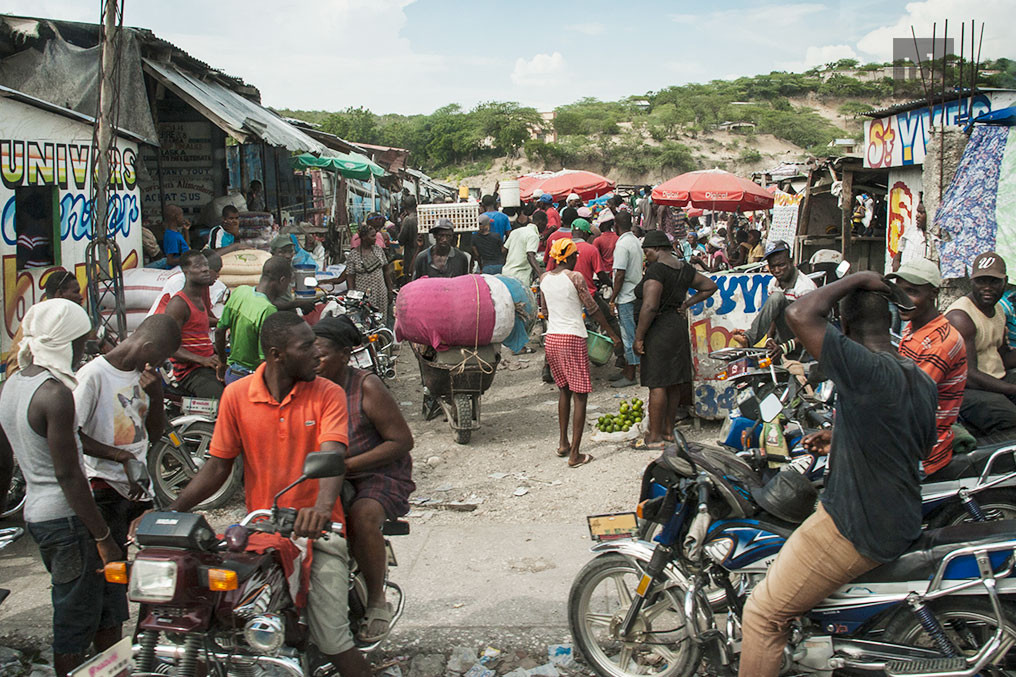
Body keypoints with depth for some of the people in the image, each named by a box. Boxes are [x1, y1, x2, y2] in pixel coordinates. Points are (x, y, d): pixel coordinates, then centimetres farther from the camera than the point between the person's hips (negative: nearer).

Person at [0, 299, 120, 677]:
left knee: (106, 609, 18)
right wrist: (103, 538, -17)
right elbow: (68, 475, -21)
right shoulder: (56, 394, -19)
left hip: (36, 513, 9)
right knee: (75, 622, 2)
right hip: (66, 517, -9)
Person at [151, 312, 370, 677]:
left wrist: (322, 506, -39)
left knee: (333, 643, -10)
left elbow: (332, 454, -18)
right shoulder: (237, 394, 3)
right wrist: (168, 512, -5)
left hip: (315, 530, -2)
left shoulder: (328, 394, -2)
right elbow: (218, 465, 7)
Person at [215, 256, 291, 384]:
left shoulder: (238, 292, -1)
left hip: (231, 373, 9)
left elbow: (219, 331, 9)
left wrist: (222, 363, 22)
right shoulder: (268, 311, -25)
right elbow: (265, 360, -26)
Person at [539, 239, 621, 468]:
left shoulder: (544, 278, 6)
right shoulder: (575, 277, -12)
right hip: (573, 339, -6)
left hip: (551, 338, 6)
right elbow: (592, 309, -7)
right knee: (580, 396, 1)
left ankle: (563, 443, 27)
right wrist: (611, 333, 4)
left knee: (564, 390, 23)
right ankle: (574, 454, 1)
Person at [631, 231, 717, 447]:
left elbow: (650, 307, -24)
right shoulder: (684, 268, 10)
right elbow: (710, 286, 21)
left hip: (659, 331, -9)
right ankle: (668, 430, 24)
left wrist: (639, 337, -18)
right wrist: (687, 303, 14)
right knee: (673, 382, 15)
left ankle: (655, 437, -1)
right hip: (679, 326, 9)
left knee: (657, 384, -5)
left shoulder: (655, 270, -16)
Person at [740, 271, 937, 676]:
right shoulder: (923, 381, 3)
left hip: (851, 530, -9)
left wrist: (855, 279, -17)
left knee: (764, 614, 0)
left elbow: (799, 314, -32)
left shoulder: (867, 370, -26)